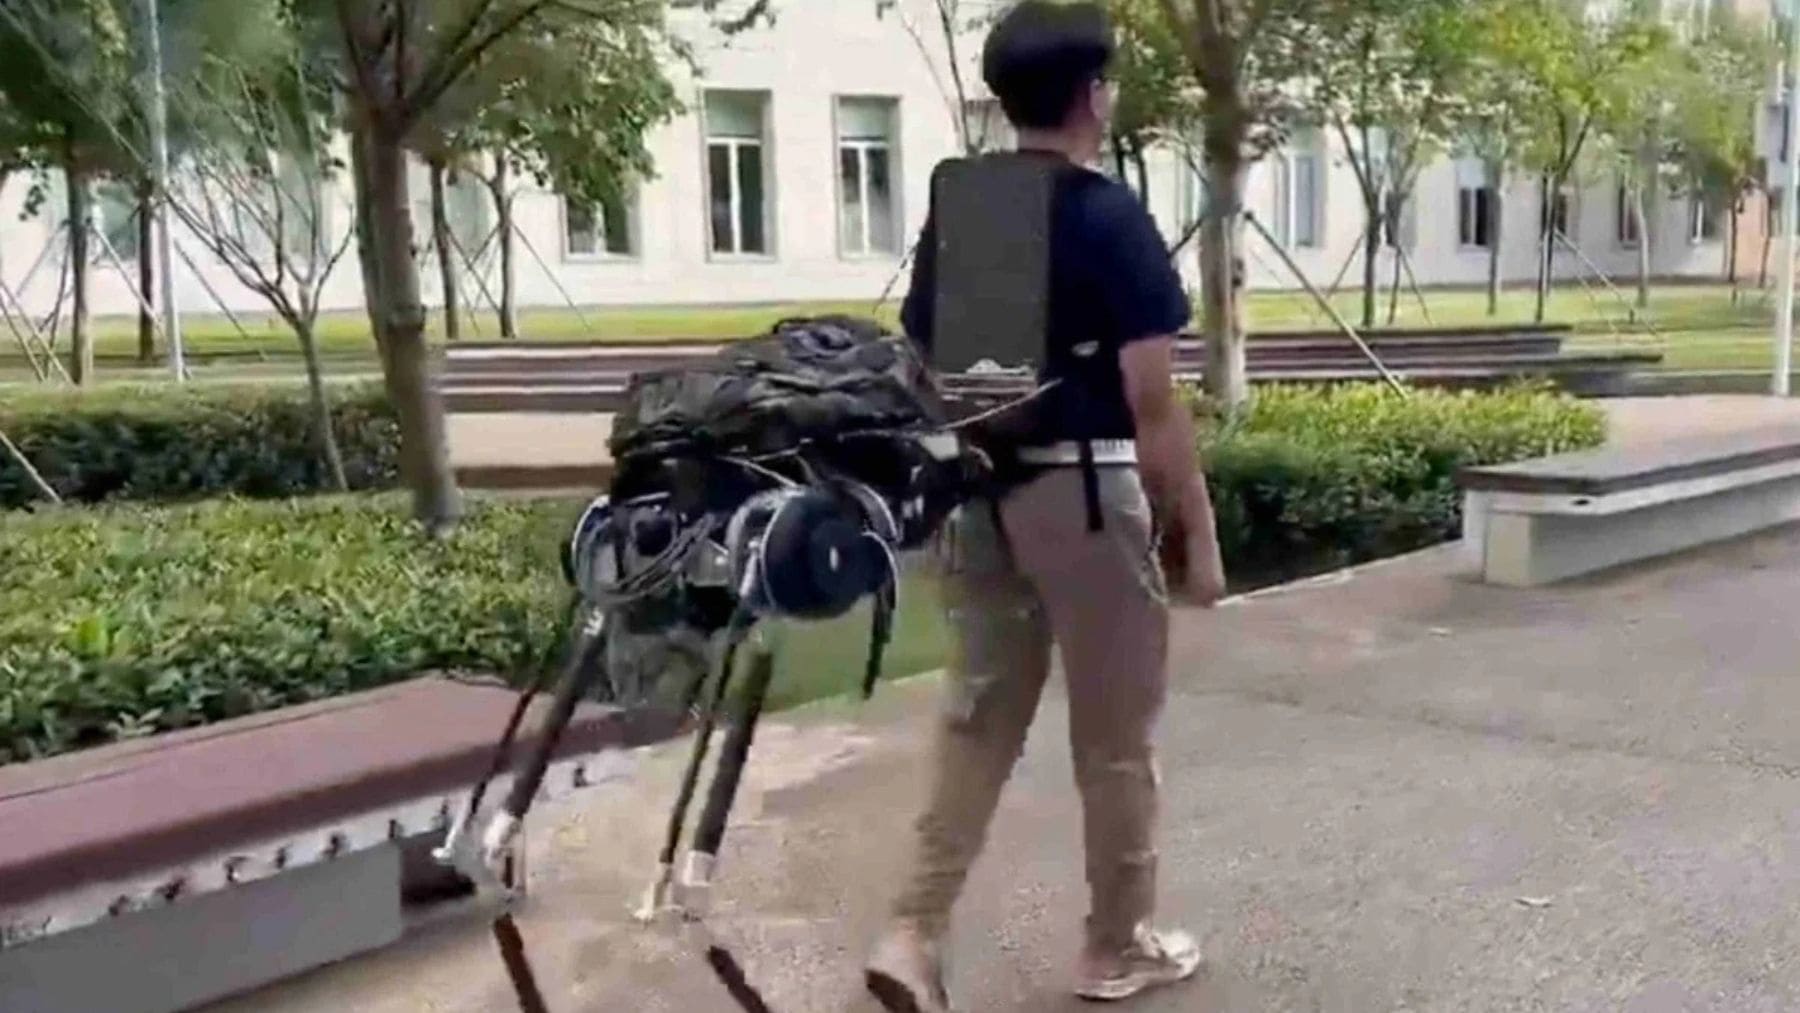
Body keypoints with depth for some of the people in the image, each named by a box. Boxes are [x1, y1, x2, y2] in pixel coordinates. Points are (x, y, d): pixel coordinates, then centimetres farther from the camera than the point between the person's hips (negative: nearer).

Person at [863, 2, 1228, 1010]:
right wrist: (1199, 533, -7)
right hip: (1085, 494, -6)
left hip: (982, 496, 6)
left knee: (979, 717, 13)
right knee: (1115, 737, 9)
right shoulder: (1112, 219, -11)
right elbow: (1152, 403, -14)